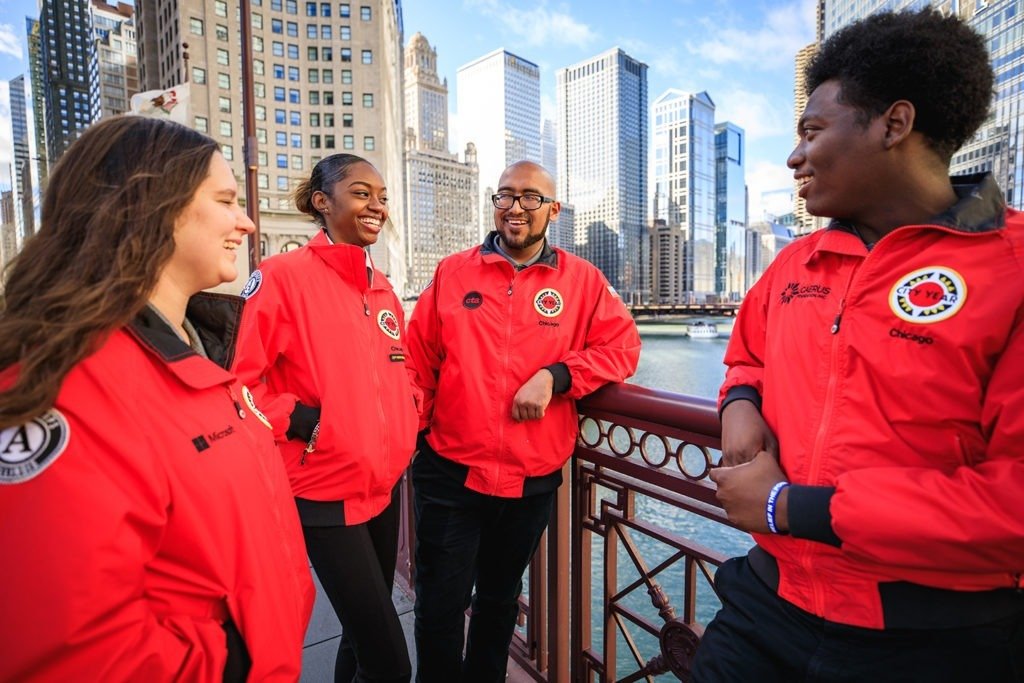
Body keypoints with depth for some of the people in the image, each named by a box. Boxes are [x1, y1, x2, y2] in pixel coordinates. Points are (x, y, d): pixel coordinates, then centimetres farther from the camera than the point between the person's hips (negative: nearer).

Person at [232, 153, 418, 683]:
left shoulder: (382, 289, 9)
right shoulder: (283, 275, -13)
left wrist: (409, 417, 4)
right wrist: (300, 421, -19)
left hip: (385, 485, 7)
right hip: (325, 492, -7)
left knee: (365, 635, 24)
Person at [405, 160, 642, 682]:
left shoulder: (582, 280, 0)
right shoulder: (452, 273, 0)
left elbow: (622, 346, -4)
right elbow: (418, 361, 2)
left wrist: (555, 376, -18)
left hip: (534, 479, 1)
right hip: (450, 473, 0)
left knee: (501, 599, 25)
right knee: (441, 605, 13)